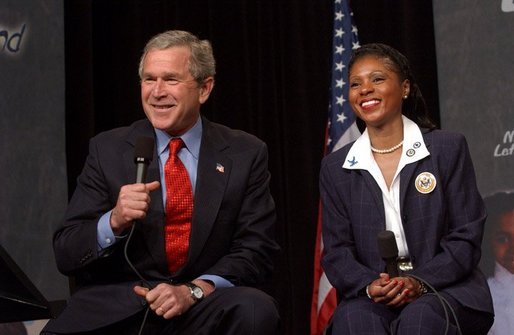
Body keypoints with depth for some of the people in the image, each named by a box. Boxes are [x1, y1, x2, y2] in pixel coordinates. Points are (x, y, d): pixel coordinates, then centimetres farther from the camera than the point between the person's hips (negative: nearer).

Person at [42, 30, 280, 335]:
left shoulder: (246, 154, 4)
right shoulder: (108, 149, 5)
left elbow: (257, 250, 1)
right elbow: (66, 255, 2)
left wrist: (194, 291, -16)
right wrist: (114, 221, -19)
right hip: (118, 307, 0)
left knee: (256, 310, -30)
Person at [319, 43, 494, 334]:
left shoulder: (449, 148, 5)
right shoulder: (335, 168, 13)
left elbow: (466, 237, 0)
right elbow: (336, 251, 7)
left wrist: (419, 282, -16)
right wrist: (370, 286, -15)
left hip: (445, 291, -1)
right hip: (371, 298, 1)